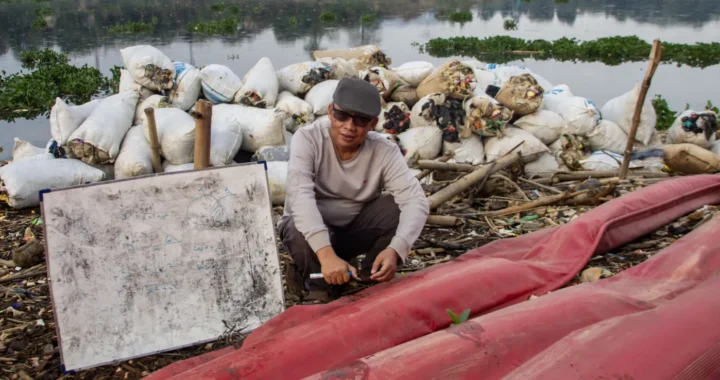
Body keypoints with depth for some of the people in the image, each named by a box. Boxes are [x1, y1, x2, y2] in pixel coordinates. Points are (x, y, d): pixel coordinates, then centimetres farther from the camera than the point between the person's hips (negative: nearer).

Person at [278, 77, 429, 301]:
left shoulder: (385, 151, -18)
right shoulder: (308, 139, -24)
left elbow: (415, 201, -29)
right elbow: (300, 196, -38)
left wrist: (395, 249, -47)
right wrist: (326, 254, -52)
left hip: (355, 229, 2)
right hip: (312, 228, -2)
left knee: (397, 207, -23)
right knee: (301, 232, -36)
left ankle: (370, 279, -2)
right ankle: (319, 286, -4)